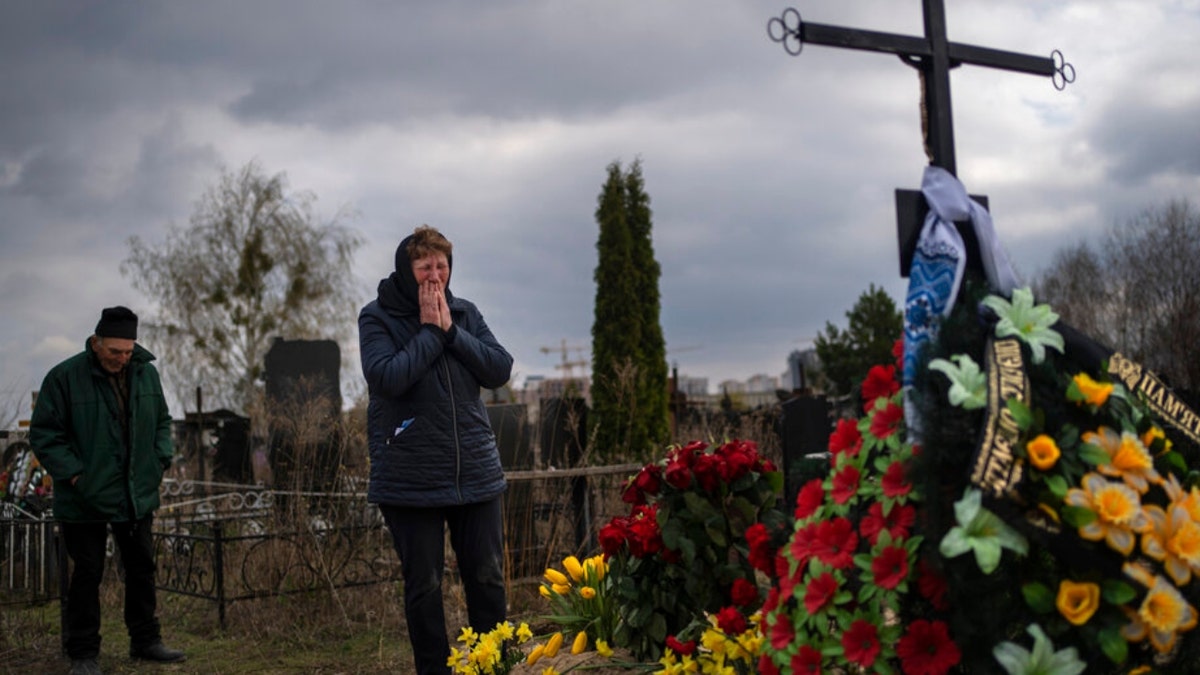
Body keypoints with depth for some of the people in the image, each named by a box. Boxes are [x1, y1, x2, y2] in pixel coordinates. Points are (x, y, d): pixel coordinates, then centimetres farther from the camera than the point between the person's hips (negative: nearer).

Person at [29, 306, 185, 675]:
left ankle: (145, 641, 28)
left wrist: (160, 460, 1)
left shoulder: (146, 373, 3)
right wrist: (74, 474, -16)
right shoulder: (64, 377, -13)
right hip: (86, 499, -5)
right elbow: (43, 434, -10)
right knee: (87, 574, 2)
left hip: (137, 495, 5)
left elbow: (161, 421, 16)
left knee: (142, 568, 14)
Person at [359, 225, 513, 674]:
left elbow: (500, 370, -3)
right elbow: (386, 377, -19)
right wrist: (429, 331, -14)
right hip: (411, 480, -3)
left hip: (476, 471, 4)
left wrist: (451, 330, -10)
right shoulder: (378, 317, -4)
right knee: (423, 586, 5)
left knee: (487, 579, 9)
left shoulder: (465, 313, 7)